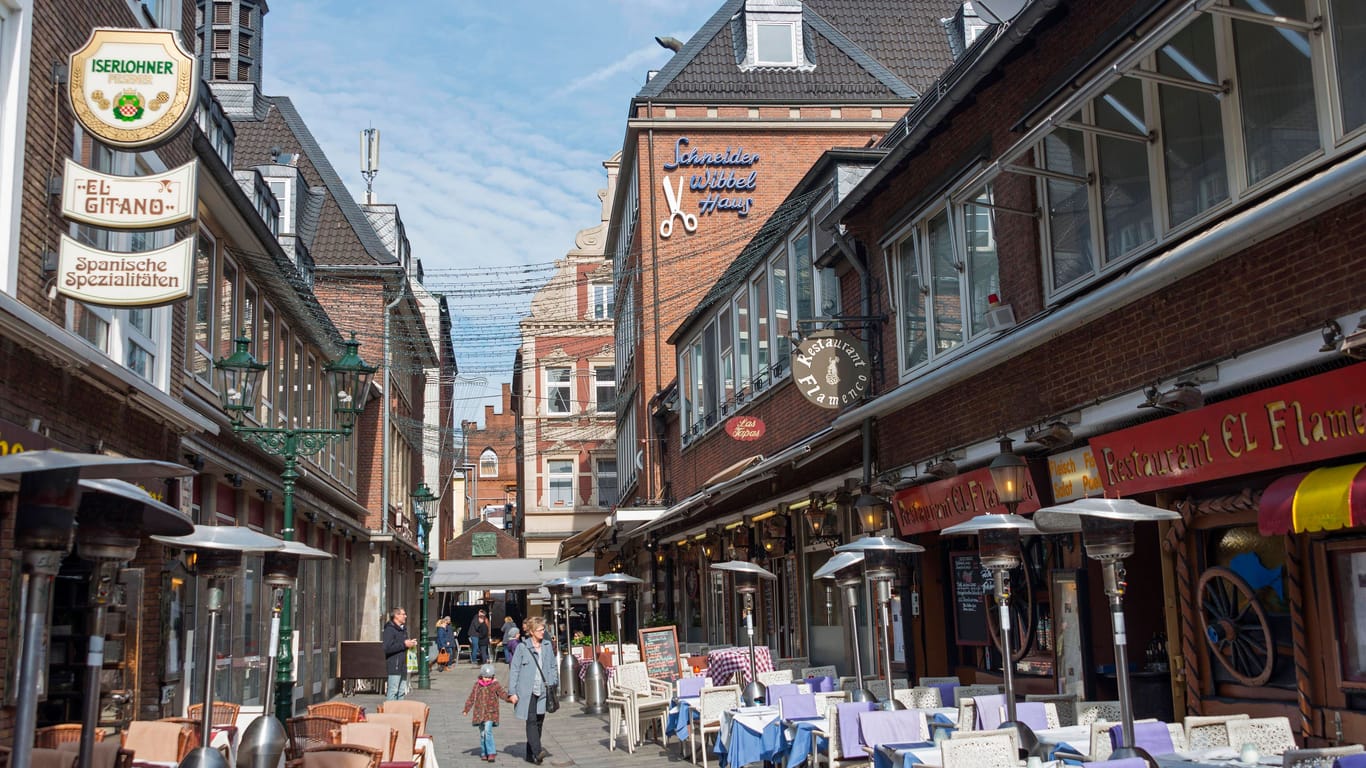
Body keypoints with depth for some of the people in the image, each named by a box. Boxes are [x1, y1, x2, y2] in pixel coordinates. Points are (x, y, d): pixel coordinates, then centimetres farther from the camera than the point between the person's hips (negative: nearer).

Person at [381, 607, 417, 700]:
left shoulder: (403, 629, 20)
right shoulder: (389, 630, -11)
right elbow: (387, 648, -21)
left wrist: (410, 643, 11)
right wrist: (404, 644, -18)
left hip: (402, 666, 9)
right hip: (393, 667, -9)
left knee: (402, 692, 10)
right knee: (392, 692, -10)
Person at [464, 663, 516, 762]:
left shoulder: (495, 685, -1)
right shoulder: (477, 685, 7)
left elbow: (502, 692, -13)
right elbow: (472, 698, 17)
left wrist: (510, 697, -33)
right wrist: (466, 709, 21)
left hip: (490, 713, -4)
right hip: (479, 713, 4)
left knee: (488, 731, -18)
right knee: (482, 734, 10)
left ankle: (491, 753, -16)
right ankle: (484, 753, 21)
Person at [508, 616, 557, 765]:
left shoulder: (547, 646, 9)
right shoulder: (522, 647, -4)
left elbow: (552, 667, 17)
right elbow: (514, 670, -3)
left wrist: (554, 685, 10)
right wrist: (513, 691, -6)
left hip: (542, 691, 5)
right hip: (527, 691, -5)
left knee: (539, 721, 7)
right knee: (531, 720, -13)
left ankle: (531, 754, 16)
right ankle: (537, 751, -19)